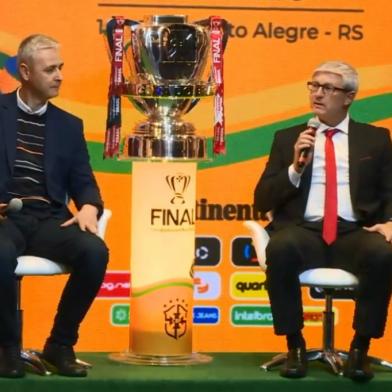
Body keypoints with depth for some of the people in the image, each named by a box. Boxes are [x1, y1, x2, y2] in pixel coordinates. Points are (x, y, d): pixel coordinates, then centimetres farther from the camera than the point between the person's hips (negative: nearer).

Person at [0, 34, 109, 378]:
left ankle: (60, 344, -9)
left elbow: (83, 181, 14)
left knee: (95, 252, -29)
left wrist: (89, 207, -10)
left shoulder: (69, 125, 18)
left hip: (49, 218, 3)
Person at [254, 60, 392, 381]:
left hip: (354, 234, 0)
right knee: (280, 249, -35)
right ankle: (295, 346, -20)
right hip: (304, 232, 0)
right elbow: (262, 201, 11)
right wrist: (295, 167, -4)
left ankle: (360, 348, -18)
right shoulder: (287, 138, 17)